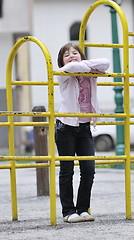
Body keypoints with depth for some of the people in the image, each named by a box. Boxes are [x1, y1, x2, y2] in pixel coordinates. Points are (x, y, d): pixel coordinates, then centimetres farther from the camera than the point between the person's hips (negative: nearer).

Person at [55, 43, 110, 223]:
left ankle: (83, 209, 10)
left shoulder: (90, 74, 6)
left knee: (89, 170, -1)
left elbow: (105, 63, -12)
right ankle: (68, 211, 5)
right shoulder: (64, 74, -5)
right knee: (67, 171, 0)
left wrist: (85, 64, -12)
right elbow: (72, 67, -28)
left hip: (84, 127, 4)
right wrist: (91, 68, -14)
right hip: (66, 127, -4)